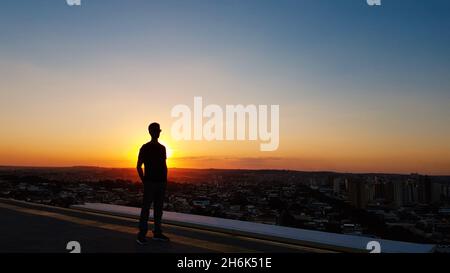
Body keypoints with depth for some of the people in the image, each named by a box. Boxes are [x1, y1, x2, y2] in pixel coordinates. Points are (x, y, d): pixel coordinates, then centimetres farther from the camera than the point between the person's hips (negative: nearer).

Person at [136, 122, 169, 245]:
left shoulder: (162, 148, 13)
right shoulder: (145, 148, -3)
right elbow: (139, 166, -3)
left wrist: (165, 180, 9)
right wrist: (143, 180, -7)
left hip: (161, 183, 6)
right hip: (150, 183, -6)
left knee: (158, 208, 10)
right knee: (146, 208, -6)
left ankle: (157, 232, 19)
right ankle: (142, 235, -3)